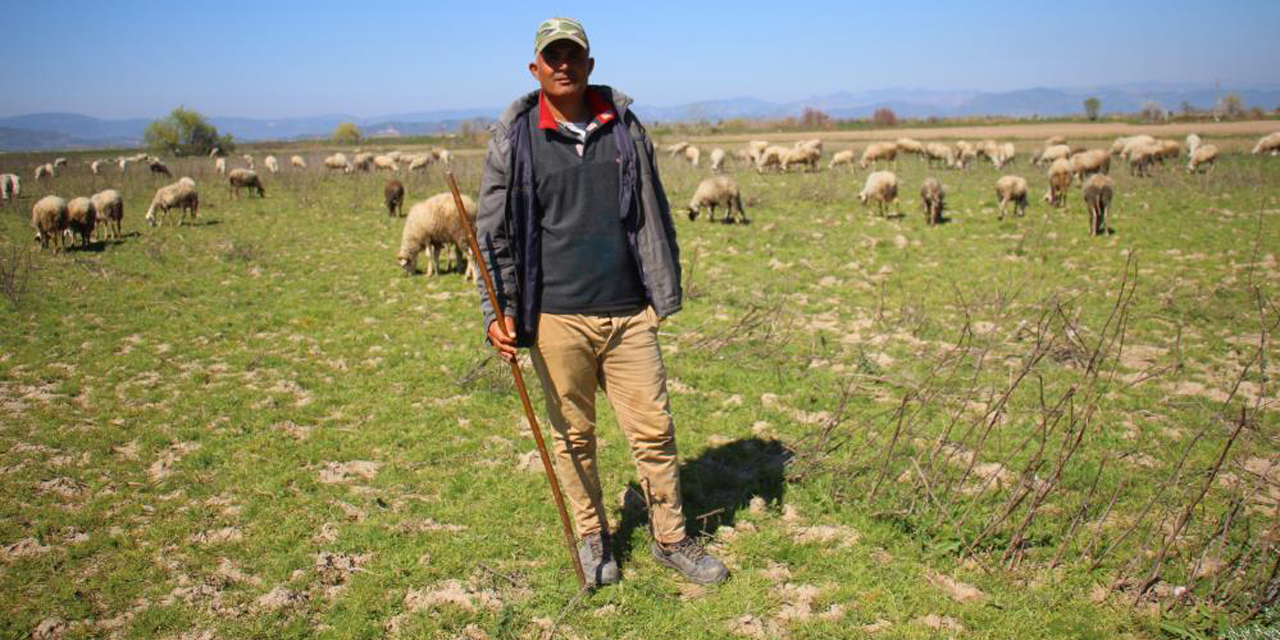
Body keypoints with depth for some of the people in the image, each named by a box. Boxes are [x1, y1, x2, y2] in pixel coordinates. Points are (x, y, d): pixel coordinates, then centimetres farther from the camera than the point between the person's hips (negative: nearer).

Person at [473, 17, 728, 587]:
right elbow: (492, 233, 2)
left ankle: (670, 538, 22)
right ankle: (592, 536, 30)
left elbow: (654, 215, 14)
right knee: (573, 436, 10)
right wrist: (497, 311, -7)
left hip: (629, 314, 2)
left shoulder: (625, 127, 7)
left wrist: (665, 291, 13)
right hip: (557, 319, -1)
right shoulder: (514, 138, 1)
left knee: (654, 429, 5)